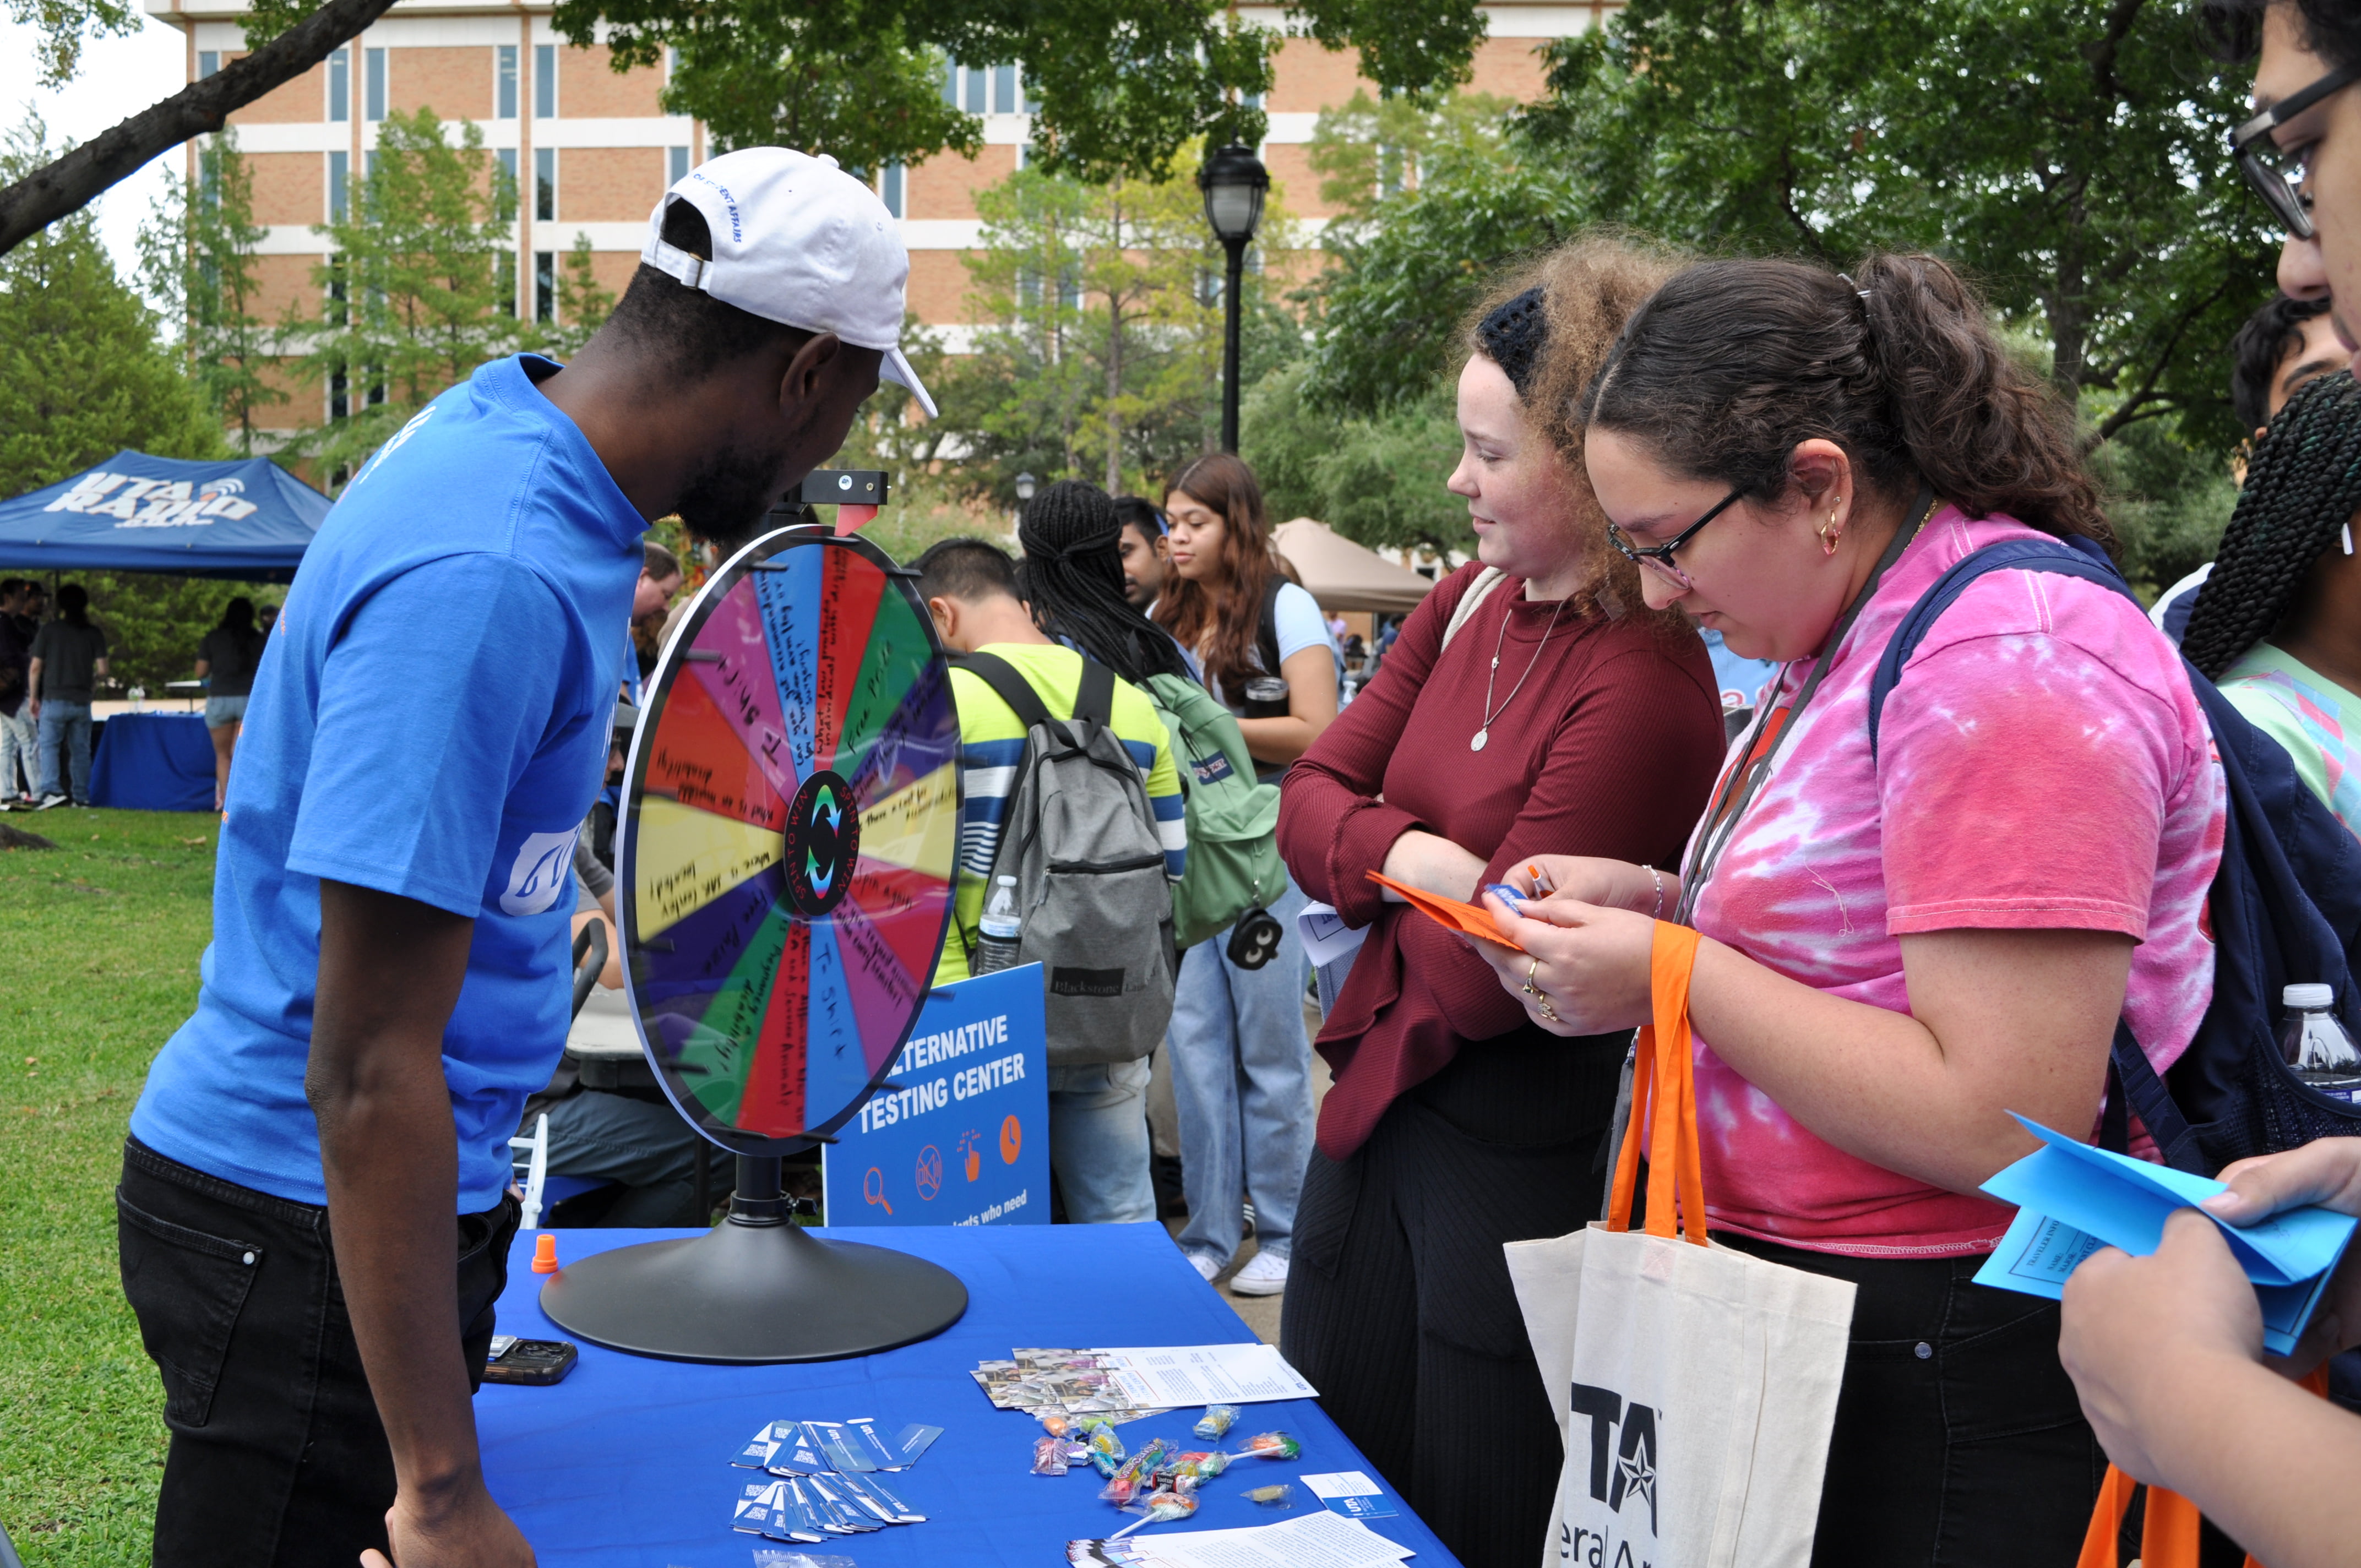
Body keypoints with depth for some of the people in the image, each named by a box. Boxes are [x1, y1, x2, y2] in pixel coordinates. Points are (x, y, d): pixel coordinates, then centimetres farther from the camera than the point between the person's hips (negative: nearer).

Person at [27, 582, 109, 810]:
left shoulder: (48, 631, -2)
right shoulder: (94, 633, 2)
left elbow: (35, 667, -2)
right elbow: (102, 670, -2)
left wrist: (33, 697, 8)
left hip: (54, 699, -2)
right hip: (82, 701, 2)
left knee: (49, 745, 1)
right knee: (81, 750, 8)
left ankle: (52, 790, -16)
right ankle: (82, 797, 9)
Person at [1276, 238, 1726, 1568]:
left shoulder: (1644, 685, -24)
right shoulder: (1471, 603, 2)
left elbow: (1487, 977, -22)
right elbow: (1313, 797, 5)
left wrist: (1374, 877, -3)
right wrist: (1415, 859, -15)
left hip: (1520, 1158, -8)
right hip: (1377, 1113, 8)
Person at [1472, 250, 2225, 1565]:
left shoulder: (2010, 664, -22)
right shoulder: (1860, 633, 10)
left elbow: (2004, 1128, -27)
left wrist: (1673, 977, -20)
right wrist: (1649, 903, 5)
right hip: (1799, 1309, 9)